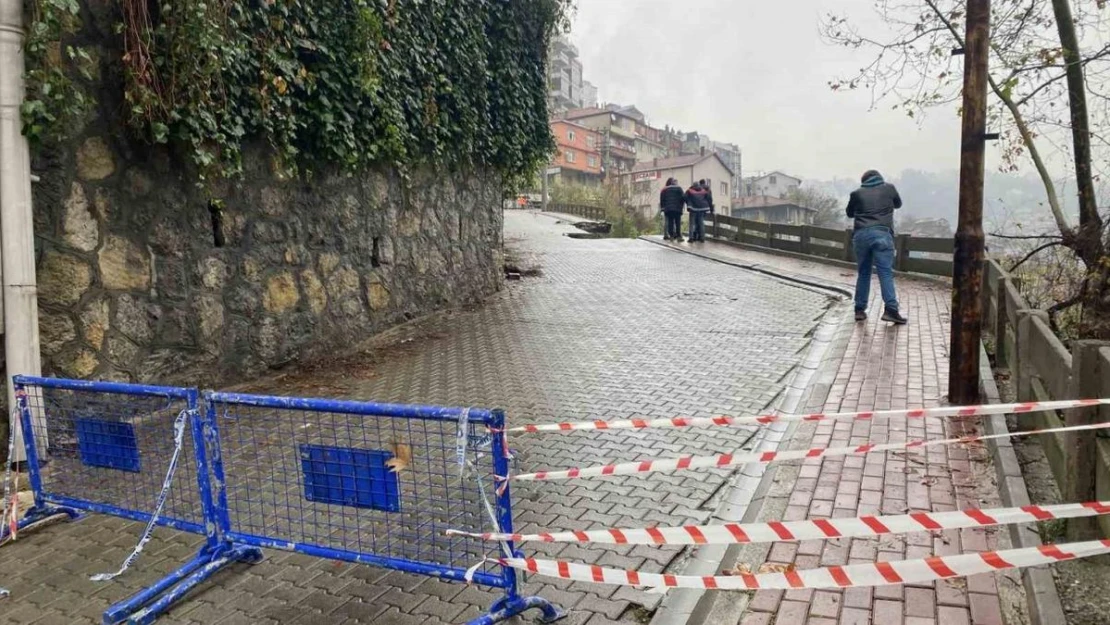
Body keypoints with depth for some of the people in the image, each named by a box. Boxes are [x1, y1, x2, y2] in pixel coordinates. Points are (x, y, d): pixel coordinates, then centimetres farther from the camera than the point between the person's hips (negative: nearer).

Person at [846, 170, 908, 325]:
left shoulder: (857, 193, 13)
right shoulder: (889, 188, 13)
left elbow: (850, 213, 27)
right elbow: (898, 204, 31)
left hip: (861, 235, 2)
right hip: (881, 234, -2)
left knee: (863, 272, 12)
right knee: (886, 272, -5)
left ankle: (860, 309, 11)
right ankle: (891, 309, -15)